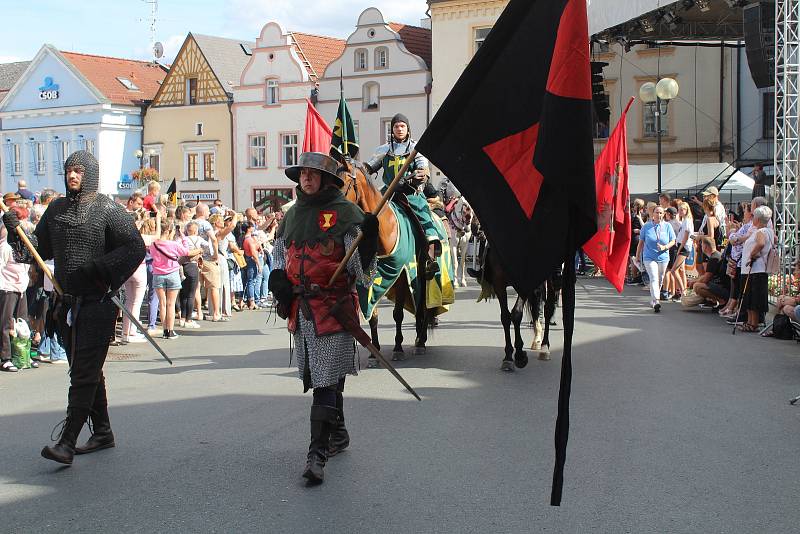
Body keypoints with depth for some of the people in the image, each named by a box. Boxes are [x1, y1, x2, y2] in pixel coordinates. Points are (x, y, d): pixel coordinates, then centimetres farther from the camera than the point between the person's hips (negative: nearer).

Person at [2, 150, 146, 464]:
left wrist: (96, 269, -17)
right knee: (87, 371, 15)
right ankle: (102, 433, 27)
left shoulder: (107, 209, -6)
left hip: (97, 302, -7)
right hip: (67, 303, 7)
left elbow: (136, 248, -11)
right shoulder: (57, 209, 12)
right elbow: (40, 249, 13)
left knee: (84, 373, -8)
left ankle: (67, 442, -8)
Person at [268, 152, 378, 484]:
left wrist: (369, 239, -27)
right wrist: (278, 279, 9)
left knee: (326, 381, -9)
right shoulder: (292, 214, 13)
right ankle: (338, 434, 34)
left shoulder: (344, 212, -5)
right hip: (301, 309, 7)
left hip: (333, 309, -6)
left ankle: (318, 453, -10)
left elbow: (361, 267, -9)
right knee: (319, 378, 16)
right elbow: (279, 253, 28)